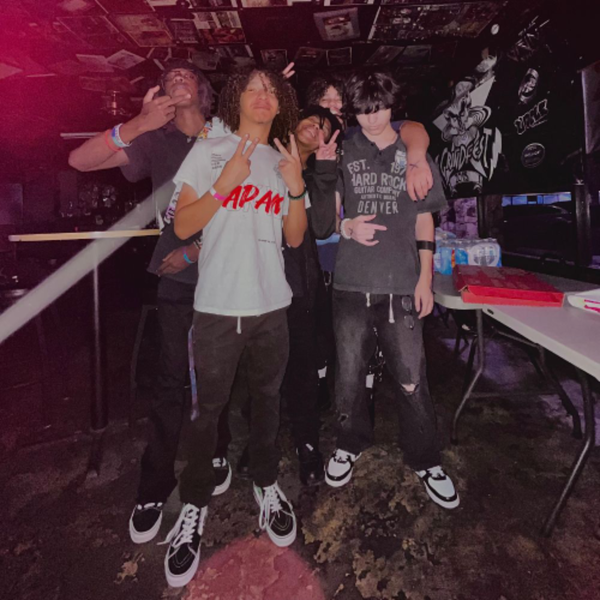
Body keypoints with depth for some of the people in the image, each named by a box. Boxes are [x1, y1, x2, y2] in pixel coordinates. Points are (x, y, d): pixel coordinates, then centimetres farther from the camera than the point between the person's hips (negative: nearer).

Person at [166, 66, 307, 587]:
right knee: (208, 409, 4)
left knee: (267, 397, 14)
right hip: (217, 305, -3)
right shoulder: (209, 153, 3)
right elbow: (182, 226, -5)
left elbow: (295, 238, 8)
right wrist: (225, 183, -15)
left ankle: (266, 484, 35)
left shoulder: (285, 162, 14)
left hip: (271, 304, 3)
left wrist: (297, 189, -7)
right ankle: (195, 506, 25)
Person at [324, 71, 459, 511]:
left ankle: (425, 459, 24)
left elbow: (424, 222, 11)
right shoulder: (344, 154, 9)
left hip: (402, 285, 0)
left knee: (412, 379, 1)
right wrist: (348, 227, -13)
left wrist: (425, 280, 3)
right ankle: (351, 444, 33)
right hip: (352, 282, 1)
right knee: (350, 374, 8)